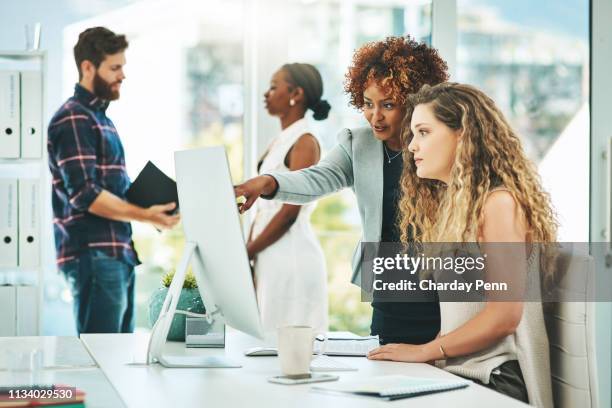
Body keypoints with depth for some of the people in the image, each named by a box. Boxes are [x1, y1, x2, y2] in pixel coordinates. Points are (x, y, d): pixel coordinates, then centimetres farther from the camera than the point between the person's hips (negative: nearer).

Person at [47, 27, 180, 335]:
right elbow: (84, 194, -19)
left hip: (117, 252, 10)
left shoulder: (100, 118, 20)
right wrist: (144, 216, -21)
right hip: (93, 255, -10)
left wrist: (151, 204, 8)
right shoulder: (73, 119, -10)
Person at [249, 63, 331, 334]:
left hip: (292, 255, -9)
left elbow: (290, 212, -16)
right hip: (269, 258, 9)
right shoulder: (278, 142, 16)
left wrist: (247, 252, -12)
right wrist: (247, 251, 6)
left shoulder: (305, 142, -10)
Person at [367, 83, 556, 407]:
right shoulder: (450, 204, 18)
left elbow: (504, 314, -15)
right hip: (459, 374, 8)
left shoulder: (499, 202, -9)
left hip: (498, 379, -7)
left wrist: (424, 351, -9)